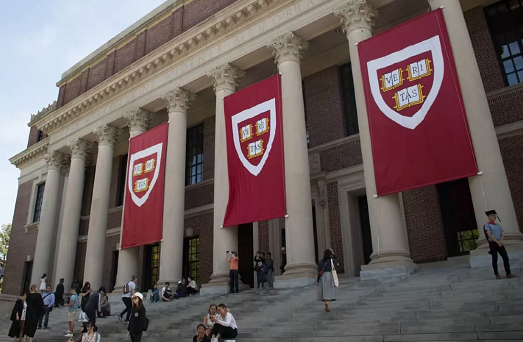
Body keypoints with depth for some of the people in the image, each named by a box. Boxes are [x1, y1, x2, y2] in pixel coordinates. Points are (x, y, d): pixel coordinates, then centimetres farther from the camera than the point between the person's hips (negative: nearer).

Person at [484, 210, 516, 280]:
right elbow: (489, 235, -11)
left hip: (499, 243, 5)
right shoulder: (487, 225, 0)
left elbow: (502, 234, 11)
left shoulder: (498, 225, 18)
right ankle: (497, 274, 4)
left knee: (505, 257, -4)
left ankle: (508, 273, 0)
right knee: (495, 259, -3)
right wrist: (497, 241, -17)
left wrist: (501, 241, -8)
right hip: (492, 243, -5)